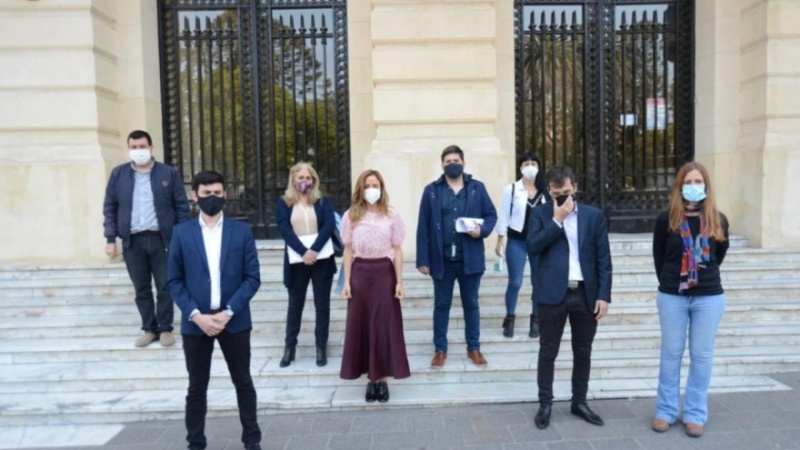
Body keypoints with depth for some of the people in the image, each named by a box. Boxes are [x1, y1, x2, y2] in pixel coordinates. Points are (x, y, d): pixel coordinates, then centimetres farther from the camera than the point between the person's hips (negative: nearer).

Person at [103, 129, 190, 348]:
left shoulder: (169, 173, 1)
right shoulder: (118, 174, 7)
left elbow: (181, 207, 1)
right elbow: (110, 207, 8)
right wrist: (110, 239, 2)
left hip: (162, 239, -2)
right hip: (133, 241, 2)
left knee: (165, 288, 4)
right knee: (141, 289, 10)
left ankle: (165, 329, 18)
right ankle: (149, 329, 22)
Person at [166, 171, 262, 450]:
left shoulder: (241, 231, 1)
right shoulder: (182, 233, 3)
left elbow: (252, 277, -2)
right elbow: (174, 281, 1)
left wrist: (228, 312, -13)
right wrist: (196, 315, -11)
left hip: (234, 320, 0)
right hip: (195, 322, 0)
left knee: (243, 383, 10)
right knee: (197, 387, 11)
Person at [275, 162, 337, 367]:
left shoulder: (323, 202, 5)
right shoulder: (284, 203, 5)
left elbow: (329, 226, -8)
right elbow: (284, 230, -8)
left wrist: (314, 250, -21)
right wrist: (303, 252, -21)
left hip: (321, 259, 0)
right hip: (296, 261, 0)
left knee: (322, 304, 6)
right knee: (295, 304, 11)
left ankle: (321, 347, 16)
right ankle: (290, 346, 21)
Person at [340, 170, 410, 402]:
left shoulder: (392, 215, 2)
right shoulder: (351, 216, 5)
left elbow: (397, 250, 3)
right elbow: (348, 251, 6)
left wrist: (399, 281, -2)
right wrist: (346, 282, 0)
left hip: (384, 273, -1)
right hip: (360, 273, 1)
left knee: (385, 325, 2)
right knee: (361, 325, 4)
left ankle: (382, 378, 14)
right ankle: (371, 379, 17)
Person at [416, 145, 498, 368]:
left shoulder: (477, 188, 3)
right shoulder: (431, 190, 1)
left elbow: (492, 215, 6)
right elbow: (423, 227, -1)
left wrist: (483, 230, -16)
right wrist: (423, 259, -6)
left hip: (470, 258, 1)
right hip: (442, 259, 0)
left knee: (471, 304, 13)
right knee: (441, 305, 10)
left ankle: (474, 348, 26)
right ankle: (440, 349, 23)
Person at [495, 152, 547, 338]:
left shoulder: (545, 191, 0)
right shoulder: (511, 189, -3)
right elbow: (504, 216, -1)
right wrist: (500, 241, -3)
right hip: (517, 241, -2)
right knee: (515, 282, -1)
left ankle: (536, 321, 22)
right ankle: (510, 319, 16)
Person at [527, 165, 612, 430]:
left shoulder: (594, 215, 6)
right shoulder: (541, 214, 3)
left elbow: (603, 259, 3)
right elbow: (532, 247, -12)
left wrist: (604, 295, -4)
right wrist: (557, 220, -13)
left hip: (586, 293, 2)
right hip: (553, 293, -2)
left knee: (583, 352, 13)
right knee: (548, 351, 6)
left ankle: (579, 402, 28)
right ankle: (545, 404, 19)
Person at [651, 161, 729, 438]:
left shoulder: (718, 221, -1)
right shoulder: (666, 219, -5)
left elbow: (718, 256, 13)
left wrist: (705, 276, 12)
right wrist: (670, 282, 7)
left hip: (709, 297, 1)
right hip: (672, 296, -1)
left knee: (702, 355, 8)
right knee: (671, 353, 8)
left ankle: (695, 414, 20)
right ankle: (666, 411, 19)